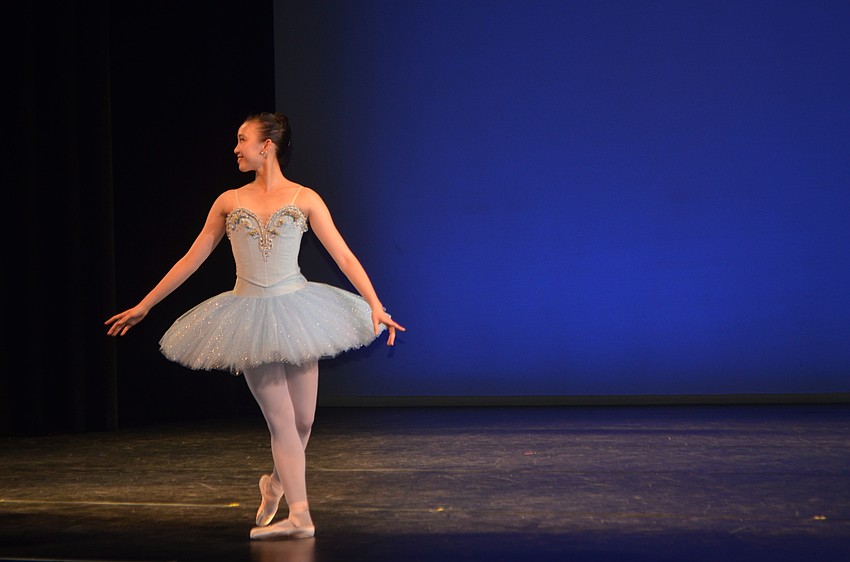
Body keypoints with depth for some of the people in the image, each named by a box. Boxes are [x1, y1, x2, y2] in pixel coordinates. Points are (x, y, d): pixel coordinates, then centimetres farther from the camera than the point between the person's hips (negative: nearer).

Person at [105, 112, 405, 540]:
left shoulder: (304, 199, 0)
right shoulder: (229, 202, 5)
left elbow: (343, 255, -4)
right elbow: (192, 259, 10)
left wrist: (375, 305, -15)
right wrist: (144, 306, 12)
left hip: (294, 309, 0)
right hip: (250, 318, 0)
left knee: (302, 421, 5)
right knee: (281, 420, -2)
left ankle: (276, 482, 33)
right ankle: (299, 516, 2)